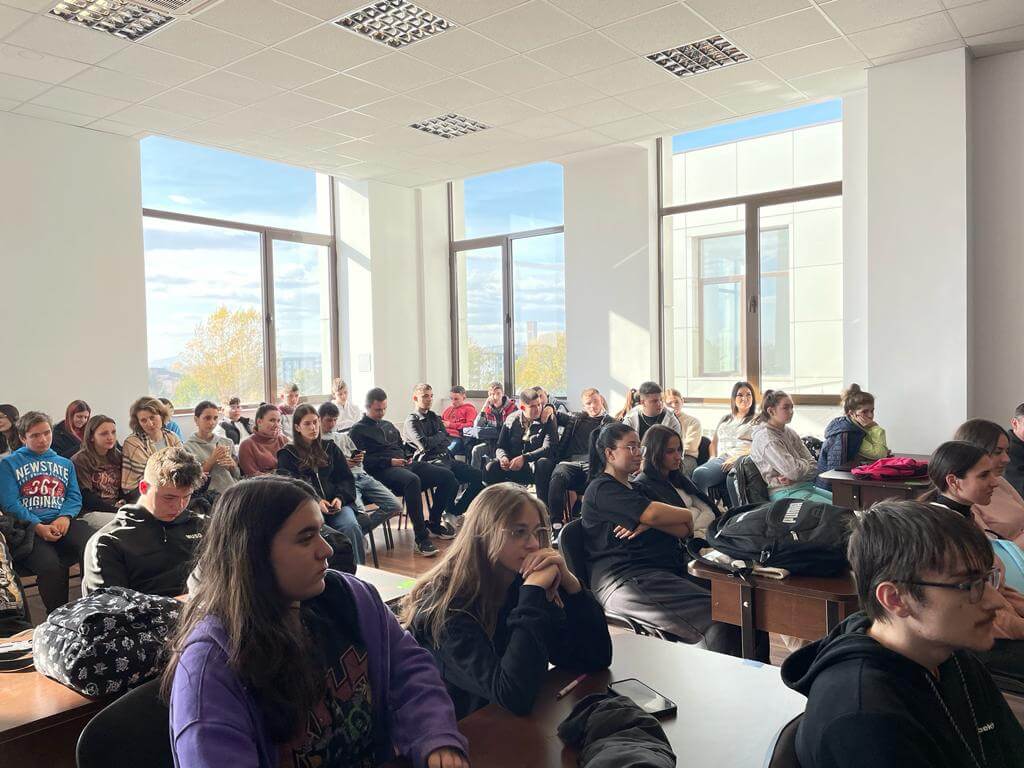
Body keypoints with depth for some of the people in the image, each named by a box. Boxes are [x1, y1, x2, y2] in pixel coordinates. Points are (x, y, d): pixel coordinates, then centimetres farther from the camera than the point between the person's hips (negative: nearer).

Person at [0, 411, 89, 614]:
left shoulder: (65, 463, 26)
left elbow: (75, 497, 15)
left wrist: (65, 517, -8)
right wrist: (38, 527, -13)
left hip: (63, 522, 3)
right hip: (28, 528, -2)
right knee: (50, 566, -34)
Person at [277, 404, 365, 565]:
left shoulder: (330, 448, 23)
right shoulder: (287, 454, 13)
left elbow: (346, 478, 17)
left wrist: (340, 497, -5)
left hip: (334, 503, 3)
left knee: (351, 526, -30)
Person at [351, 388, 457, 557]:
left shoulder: (388, 425, 31)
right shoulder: (357, 431, 7)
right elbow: (363, 460, -7)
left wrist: (407, 458, 16)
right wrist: (389, 461, -14)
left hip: (405, 465, 8)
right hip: (383, 471, -7)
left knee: (447, 477, -13)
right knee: (412, 480, -42)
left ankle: (433, 524, 3)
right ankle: (421, 539, -39)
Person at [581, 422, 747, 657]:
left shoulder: (635, 488, 28)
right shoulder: (602, 489, 1)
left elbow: (684, 531, 15)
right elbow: (653, 513, -15)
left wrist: (648, 523, -7)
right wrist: (687, 515, 7)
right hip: (625, 580, -8)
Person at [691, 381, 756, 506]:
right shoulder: (725, 419, 31)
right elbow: (714, 441, 33)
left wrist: (737, 457, -14)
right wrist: (713, 457, 11)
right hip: (721, 459, 4)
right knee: (698, 473, -31)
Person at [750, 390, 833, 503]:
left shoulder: (790, 433, 14)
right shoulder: (766, 438, -13)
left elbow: (813, 468, 9)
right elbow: (793, 471, -21)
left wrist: (793, 477, -11)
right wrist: (804, 463, 2)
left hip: (805, 486, 9)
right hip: (785, 493, -9)